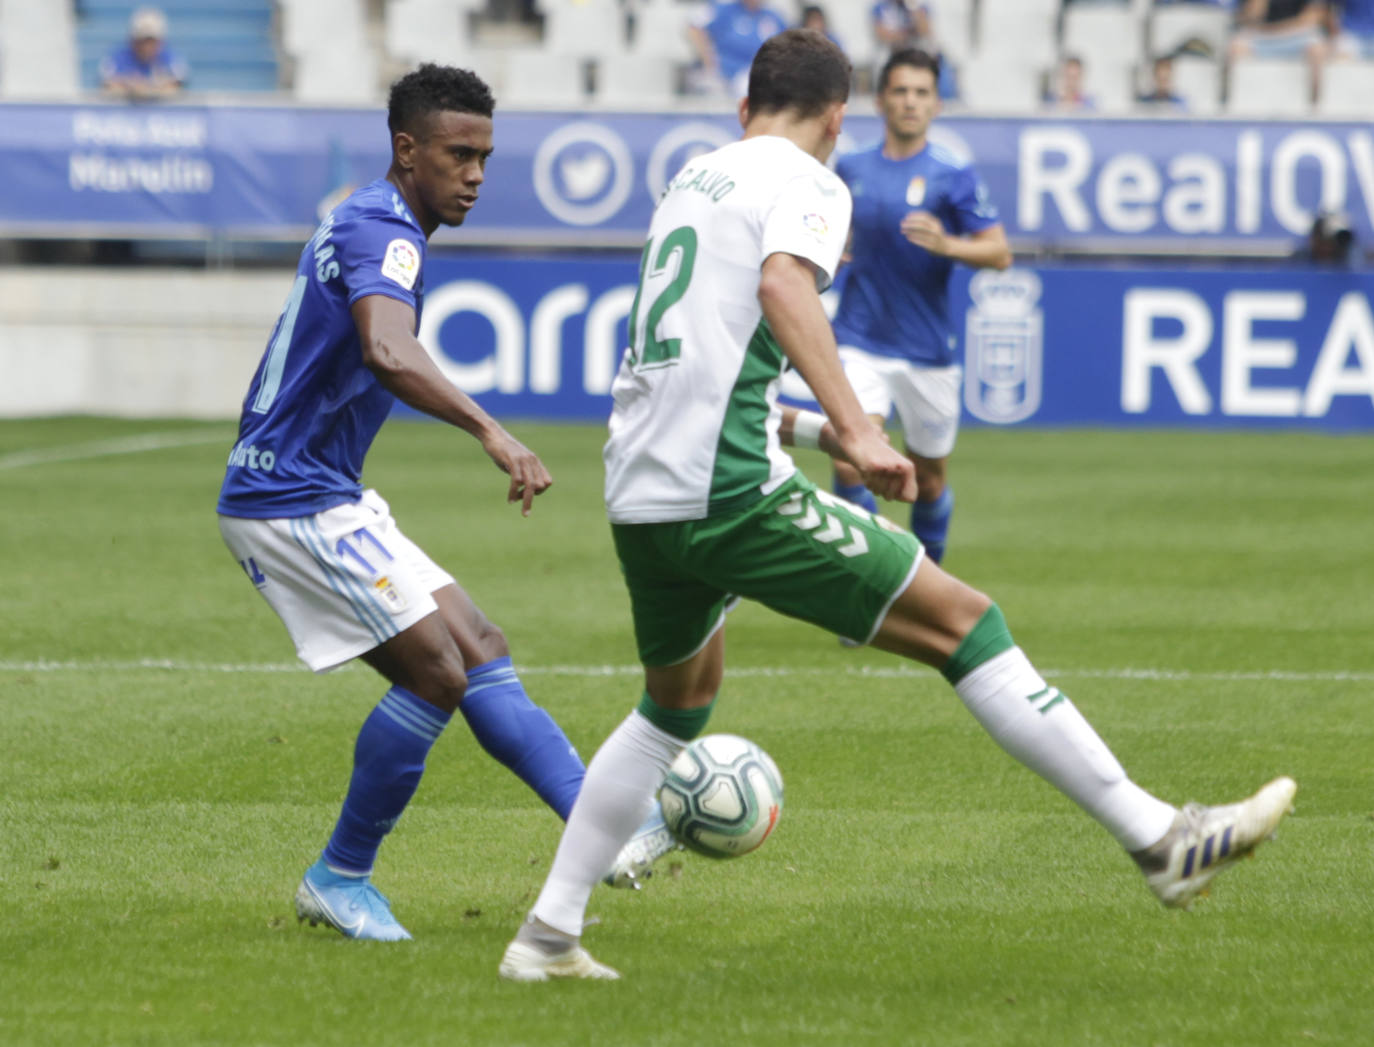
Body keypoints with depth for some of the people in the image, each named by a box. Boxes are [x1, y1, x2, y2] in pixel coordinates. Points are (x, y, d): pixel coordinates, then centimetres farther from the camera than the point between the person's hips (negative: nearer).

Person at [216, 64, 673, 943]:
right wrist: (491, 432, -50)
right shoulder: (382, 234, -19)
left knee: (479, 649, 3)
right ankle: (340, 879, 0)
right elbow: (388, 353, -40)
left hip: (330, 497, 11)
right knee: (436, 672, -12)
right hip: (293, 501, -11)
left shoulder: (364, 224, 15)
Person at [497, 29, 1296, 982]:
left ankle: (547, 937, 26)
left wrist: (804, 428, 41)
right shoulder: (807, 183, -2)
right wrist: (856, 429, -29)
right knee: (964, 623, -5)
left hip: (639, 496, 8)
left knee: (677, 707, 29)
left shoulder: (693, 180, 23)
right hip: (731, 495, -8)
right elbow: (783, 285, -24)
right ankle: (1160, 840, -9)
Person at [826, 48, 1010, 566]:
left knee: (929, 478, 11)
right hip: (861, 342, 1)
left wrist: (946, 245, -26)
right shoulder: (852, 169, 6)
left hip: (926, 348, -1)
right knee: (851, 461, -19)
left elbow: (999, 252, -9)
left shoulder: (953, 174, -5)